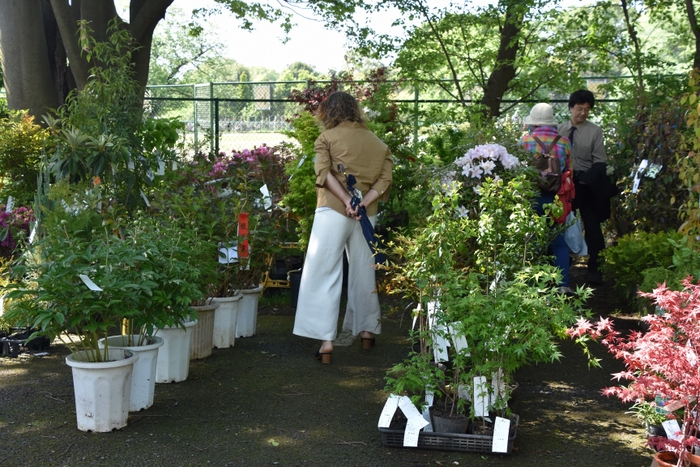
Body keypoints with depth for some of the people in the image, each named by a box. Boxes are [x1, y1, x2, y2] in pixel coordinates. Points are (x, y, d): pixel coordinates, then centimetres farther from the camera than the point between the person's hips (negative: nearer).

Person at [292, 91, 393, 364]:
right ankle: (368, 331, 29)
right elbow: (385, 178, -1)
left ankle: (326, 340, -9)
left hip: (333, 211, -4)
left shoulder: (327, 138, 1)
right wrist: (363, 202, -10)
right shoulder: (377, 143, 11)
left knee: (324, 275, -2)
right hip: (366, 215, 4)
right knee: (363, 272, 17)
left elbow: (323, 171, -14)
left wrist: (347, 201, -18)